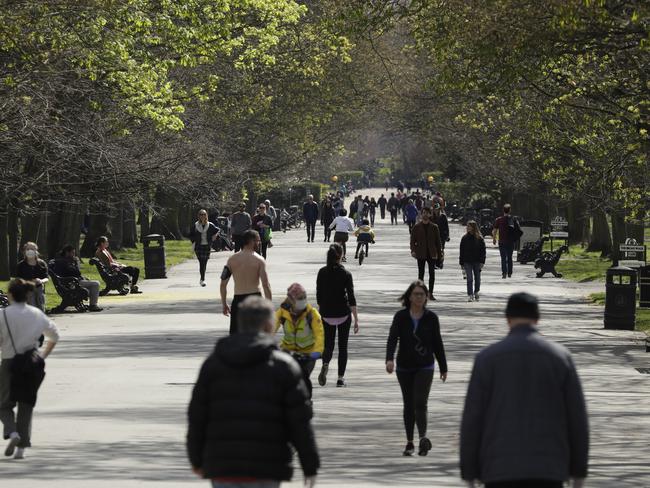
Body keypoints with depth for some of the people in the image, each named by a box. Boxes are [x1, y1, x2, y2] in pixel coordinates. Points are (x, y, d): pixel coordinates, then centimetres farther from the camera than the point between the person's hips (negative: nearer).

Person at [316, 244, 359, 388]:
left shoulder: (322, 272, -2)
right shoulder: (345, 274, -10)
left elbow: (319, 296, 4)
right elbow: (351, 298, -11)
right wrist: (356, 319, -8)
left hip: (326, 314, 2)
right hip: (343, 314, -2)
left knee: (328, 344, 12)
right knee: (343, 346, 11)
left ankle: (325, 364, -19)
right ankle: (341, 378, 9)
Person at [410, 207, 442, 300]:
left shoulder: (434, 227, 5)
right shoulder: (416, 227, 3)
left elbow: (438, 241, 8)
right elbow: (412, 240, 3)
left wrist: (440, 254, 5)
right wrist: (413, 250, -13)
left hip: (431, 254, 1)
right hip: (421, 254, -1)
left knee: (432, 273, -3)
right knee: (421, 273, 3)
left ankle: (430, 293, 3)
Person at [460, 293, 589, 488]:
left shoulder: (487, 358, -1)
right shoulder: (560, 356, 2)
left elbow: (472, 417, -3)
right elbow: (577, 416, 2)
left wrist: (469, 471, 4)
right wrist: (579, 469, 10)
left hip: (501, 468, -1)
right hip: (548, 469, 1)